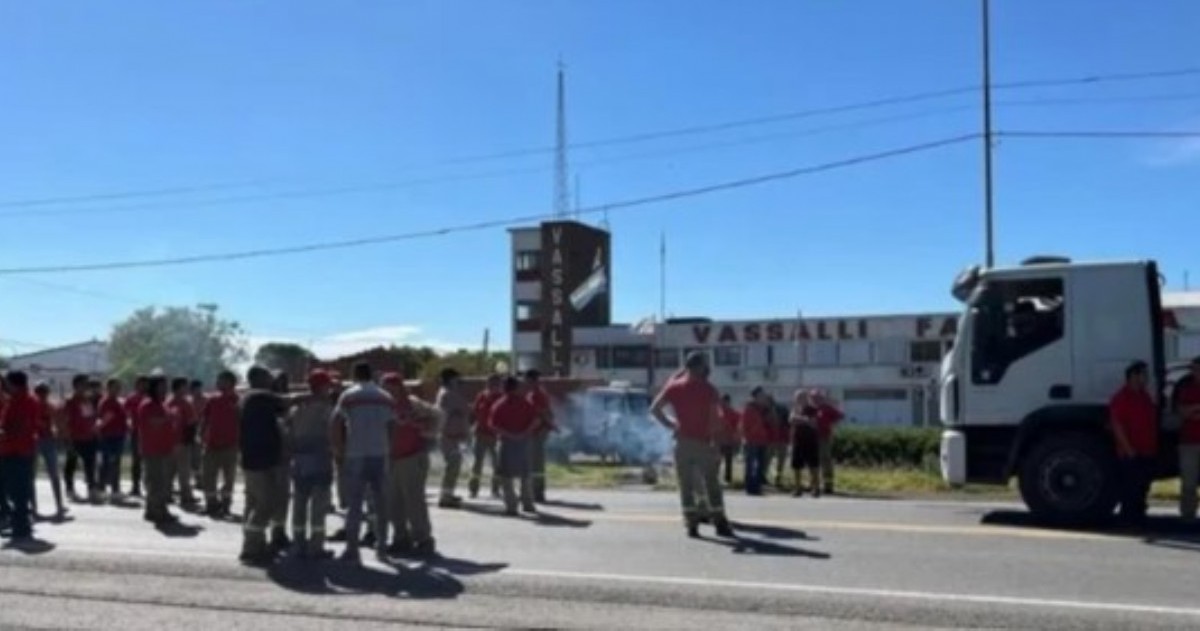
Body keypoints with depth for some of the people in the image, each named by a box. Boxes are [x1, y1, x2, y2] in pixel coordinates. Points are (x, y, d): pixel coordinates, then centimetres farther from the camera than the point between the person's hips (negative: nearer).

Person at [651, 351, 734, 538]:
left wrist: (669, 424, 3)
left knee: (686, 485, 8)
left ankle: (691, 524, 5)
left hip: (683, 442, 2)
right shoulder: (707, 388, -5)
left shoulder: (674, 386, 3)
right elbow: (717, 416, -13)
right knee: (712, 484, 7)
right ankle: (720, 524, 9)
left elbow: (654, 408, -4)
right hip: (704, 442, -2)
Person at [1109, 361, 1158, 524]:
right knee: (1131, 488, -7)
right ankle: (1128, 518, -1)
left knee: (1143, 487, 13)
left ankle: (1139, 516, 22)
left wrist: (1154, 447, 18)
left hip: (1147, 452, 9)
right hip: (1132, 454, -9)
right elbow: (1117, 425, -16)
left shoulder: (1145, 396, 17)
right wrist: (1128, 449, -20)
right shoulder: (1121, 398, -10)